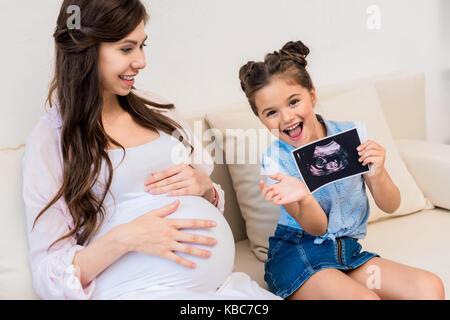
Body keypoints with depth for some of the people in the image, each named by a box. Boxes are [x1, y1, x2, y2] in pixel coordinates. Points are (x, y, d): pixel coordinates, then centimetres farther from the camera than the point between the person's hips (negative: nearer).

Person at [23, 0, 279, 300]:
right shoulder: (51, 138, -1)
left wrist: (204, 186, -1)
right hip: (137, 289, -5)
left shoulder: (157, 109, 14)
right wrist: (124, 239, -20)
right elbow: (49, 277, -4)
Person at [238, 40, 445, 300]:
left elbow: (390, 206, 0)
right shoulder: (275, 161, -7)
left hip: (348, 251, 4)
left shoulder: (353, 135, -4)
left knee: (430, 288, -16)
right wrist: (303, 198, -32)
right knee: (365, 298, -31)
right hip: (296, 254, -3)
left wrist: (377, 174, -23)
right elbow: (318, 227, -9)